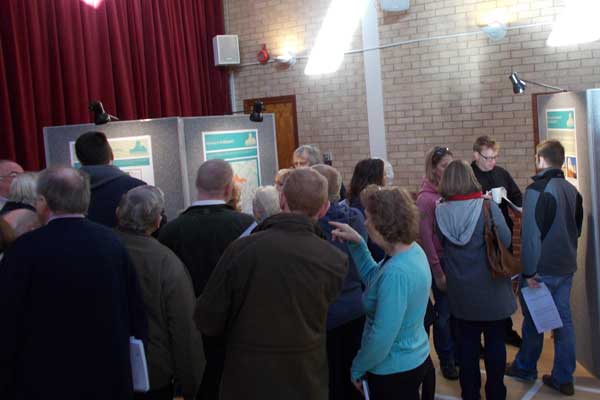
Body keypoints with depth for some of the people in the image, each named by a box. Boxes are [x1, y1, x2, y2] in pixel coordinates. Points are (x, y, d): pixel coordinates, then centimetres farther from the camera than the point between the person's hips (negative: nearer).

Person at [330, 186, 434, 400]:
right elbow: (374, 280, 14)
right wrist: (357, 243, 3)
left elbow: (381, 339, -28)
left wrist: (357, 368, -11)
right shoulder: (413, 249, -3)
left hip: (394, 373, -8)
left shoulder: (396, 273, -31)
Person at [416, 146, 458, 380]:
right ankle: (446, 361, 25)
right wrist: (437, 272, -11)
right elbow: (425, 238, -12)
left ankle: (458, 354, 33)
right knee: (444, 313, 8)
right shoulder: (426, 198, -12)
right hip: (441, 263, -5)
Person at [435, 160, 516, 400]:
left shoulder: (440, 211, -8)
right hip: (490, 287, -2)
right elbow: (506, 241, -11)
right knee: (495, 341, 12)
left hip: (461, 290, 2)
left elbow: (440, 246, 2)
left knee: (467, 341, 14)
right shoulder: (487, 206, -16)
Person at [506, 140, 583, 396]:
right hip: (566, 268, 6)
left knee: (533, 320, 10)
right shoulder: (572, 190, 5)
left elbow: (531, 234, -22)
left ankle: (525, 368, 28)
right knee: (564, 320, 11)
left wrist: (529, 272, -17)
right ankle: (563, 378, 19)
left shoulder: (537, 189, -18)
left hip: (543, 269, -6)